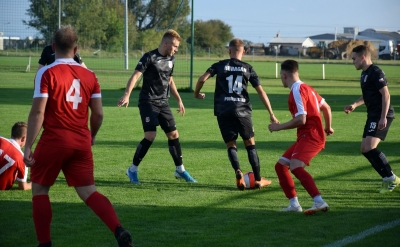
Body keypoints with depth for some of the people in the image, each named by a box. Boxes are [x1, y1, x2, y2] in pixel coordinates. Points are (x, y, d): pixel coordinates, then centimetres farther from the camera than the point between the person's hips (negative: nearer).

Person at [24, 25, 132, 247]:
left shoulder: (46, 73, -8)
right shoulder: (89, 75, 6)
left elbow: (38, 113, -13)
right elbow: (98, 113, 8)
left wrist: (28, 147, -11)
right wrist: (92, 136, 26)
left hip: (54, 140, -4)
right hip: (81, 142, 4)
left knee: (39, 190, 13)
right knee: (88, 192, 9)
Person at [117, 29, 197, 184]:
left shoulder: (171, 59, 10)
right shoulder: (149, 57, -12)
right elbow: (135, 75, -20)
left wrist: (179, 100, 24)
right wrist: (127, 95, -32)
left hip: (163, 103, 7)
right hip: (148, 101, -7)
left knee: (173, 134, 5)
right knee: (150, 136, -16)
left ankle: (180, 170, 18)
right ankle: (132, 170, -3)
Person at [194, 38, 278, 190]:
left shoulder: (220, 65, 7)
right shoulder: (248, 68, 8)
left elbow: (202, 79, -4)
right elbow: (261, 92, 6)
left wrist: (197, 94, 17)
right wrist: (271, 114, 9)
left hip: (223, 111, 0)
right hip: (242, 111, 0)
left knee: (231, 145, 8)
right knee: (250, 143, 13)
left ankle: (238, 172, -19)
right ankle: (258, 179, 11)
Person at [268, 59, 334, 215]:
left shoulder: (297, 91, -13)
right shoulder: (305, 88, 17)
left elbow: (301, 120, -21)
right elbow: (326, 107, 26)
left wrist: (279, 127, -10)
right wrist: (328, 127, 41)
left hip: (310, 136, -10)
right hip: (305, 137, 10)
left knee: (295, 166, -29)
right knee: (280, 165, 9)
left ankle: (319, 202, -38)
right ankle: (294, 204, 8)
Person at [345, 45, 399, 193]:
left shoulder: (375, 73, -14)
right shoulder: (365, 74, 17)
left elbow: (386, 94, -20)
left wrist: (383, 117, -26)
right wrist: (354, 105, 17)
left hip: (381, 116, -11)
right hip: (373, 115, 11)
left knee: (369, 147, -21)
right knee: (365, 149, 9)